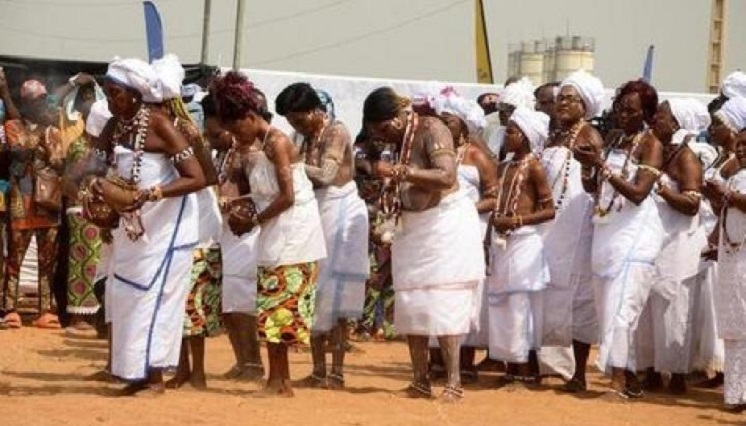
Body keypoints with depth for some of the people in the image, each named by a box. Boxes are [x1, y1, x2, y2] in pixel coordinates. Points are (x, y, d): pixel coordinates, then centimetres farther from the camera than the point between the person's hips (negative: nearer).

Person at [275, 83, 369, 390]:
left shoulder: (336, 132, -10)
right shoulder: (308, 137, 13)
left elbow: (325, 174, -22)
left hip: (340, 214, -8)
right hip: (314, 214, 8)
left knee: (334, 295, -6)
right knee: (314, 294, 6)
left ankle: (337, 373, -2)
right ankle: (318, 371, 12)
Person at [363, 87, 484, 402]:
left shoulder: (431, 130, -14)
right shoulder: (398, 141, 7)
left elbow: (446, 176, -28)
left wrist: (397, 172, -30)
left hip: (445, 223, -8)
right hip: (411, 227, 8)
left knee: (443, 304, -11)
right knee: (410, 305, 4)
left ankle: (453, 382, -10)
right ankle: (420, 382, 9)